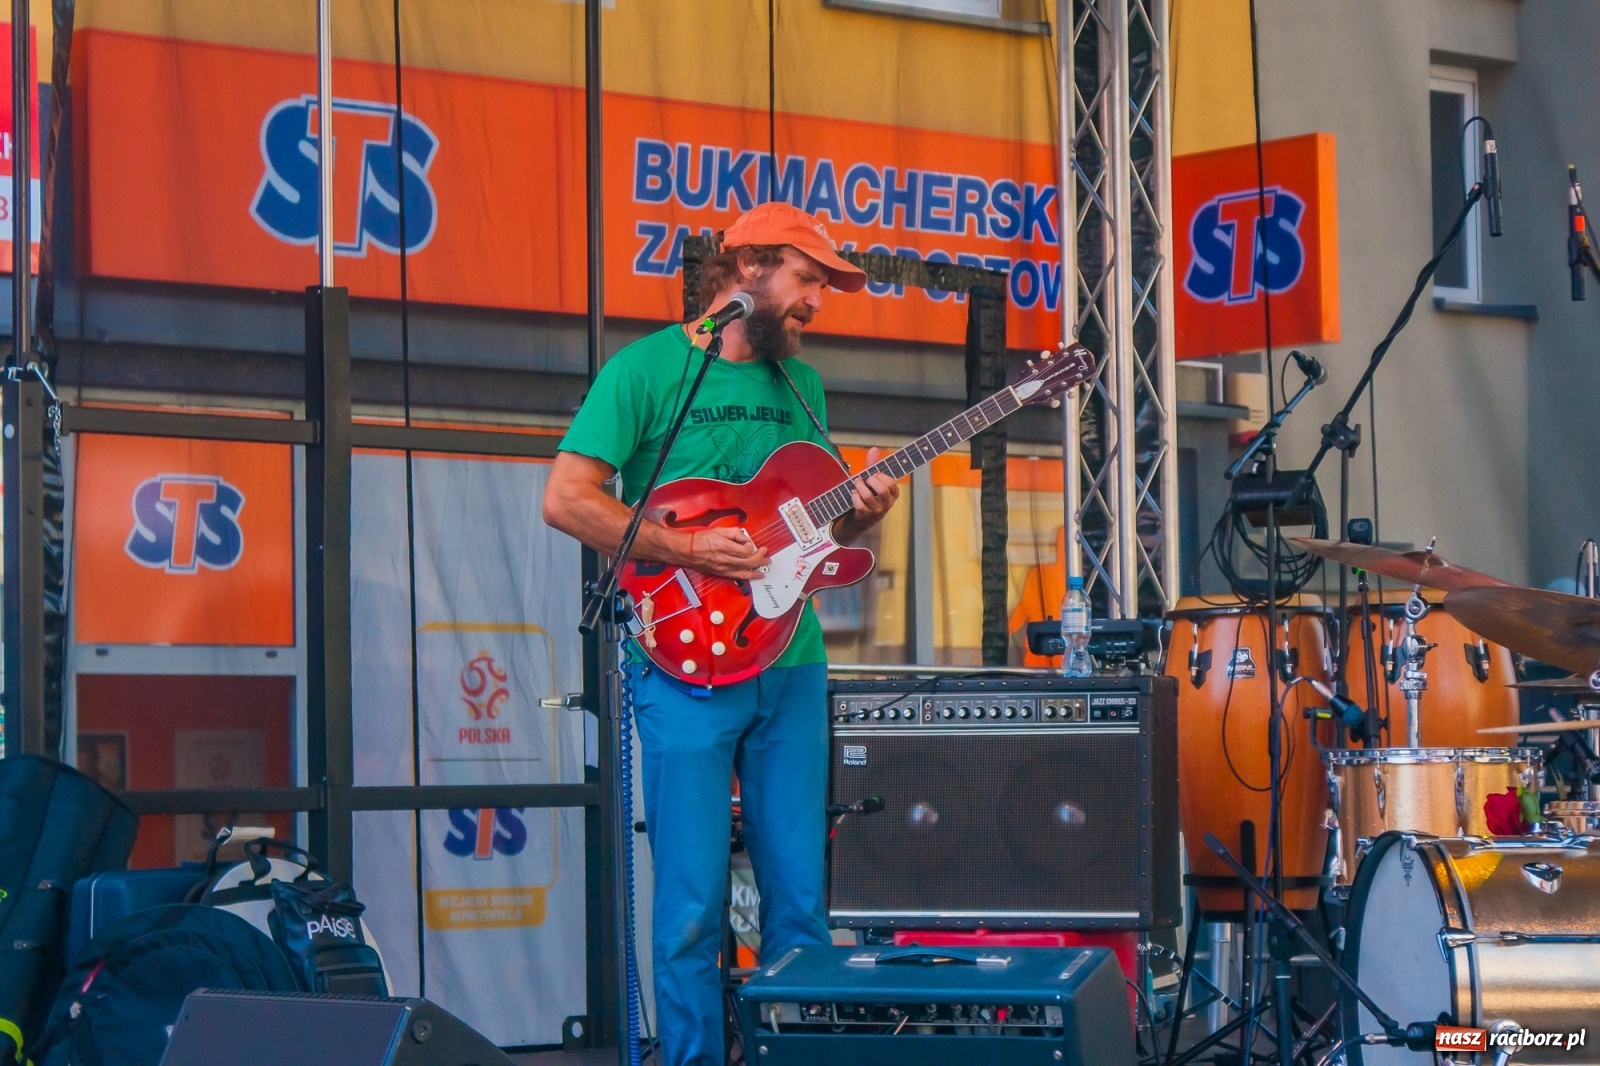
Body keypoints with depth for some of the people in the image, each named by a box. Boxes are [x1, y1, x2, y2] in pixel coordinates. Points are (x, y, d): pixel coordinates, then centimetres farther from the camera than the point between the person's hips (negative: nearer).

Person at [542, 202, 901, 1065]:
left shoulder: (800, 384, 15)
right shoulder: (647, 368, -5)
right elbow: (565, 499, -11)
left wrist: (858, 514, -1)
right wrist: (688, 550, -18)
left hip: (791, 662, 6)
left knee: (799, 893, 6)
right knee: (692, 904, -5)